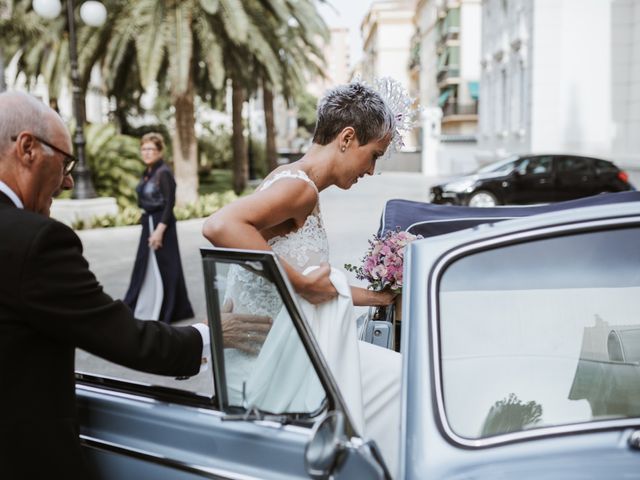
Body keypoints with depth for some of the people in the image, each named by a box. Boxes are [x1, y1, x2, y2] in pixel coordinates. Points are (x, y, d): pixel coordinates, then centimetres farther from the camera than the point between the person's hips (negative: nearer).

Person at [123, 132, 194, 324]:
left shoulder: (164, 173, -15)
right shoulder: (147, 172, 10)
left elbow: (169, 203, -19)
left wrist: (160, 229, -23)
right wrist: (149, 225, 14)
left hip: (161, 223, -9)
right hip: (148, 222, 9)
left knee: (162, 267, -1)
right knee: (145, 266, 14)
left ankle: (164, 313, 9)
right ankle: (143, 310, 25)